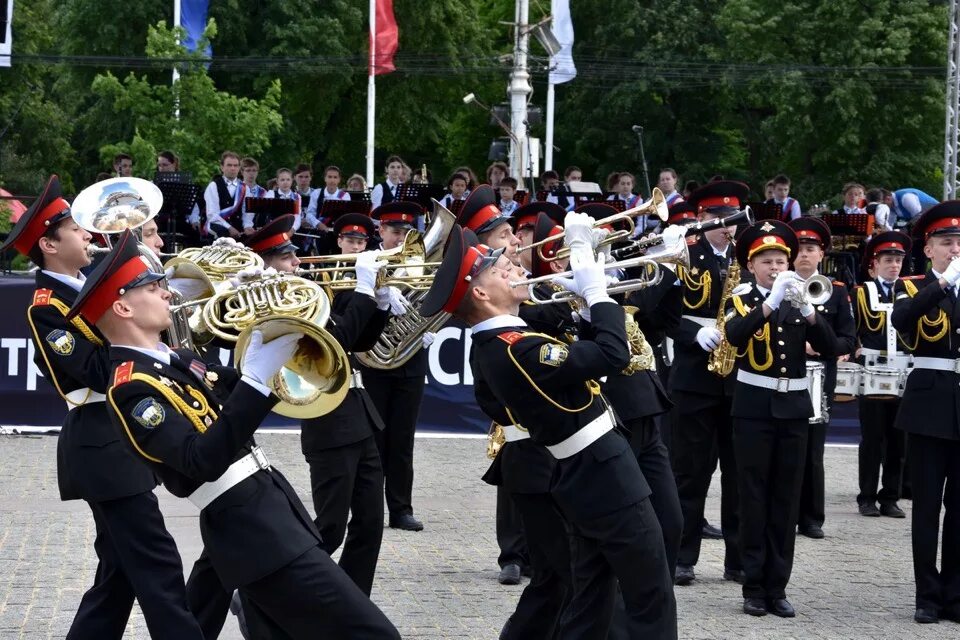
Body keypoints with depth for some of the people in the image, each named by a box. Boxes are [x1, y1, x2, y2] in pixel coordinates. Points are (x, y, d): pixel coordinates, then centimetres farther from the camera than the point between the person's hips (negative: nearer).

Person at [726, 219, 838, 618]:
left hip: (793, 407, 3)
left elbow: (830, 349, -4)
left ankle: (778, 587, 9)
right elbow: (734, 335, -23)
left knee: (787, 501, 4)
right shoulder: (742, 301, 0)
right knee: (754, 499, -2)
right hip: (754, 408, -3)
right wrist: (771, 301, -31)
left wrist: (809, 311, -19)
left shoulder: (799, 302, 9)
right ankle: (754, 587, 3)